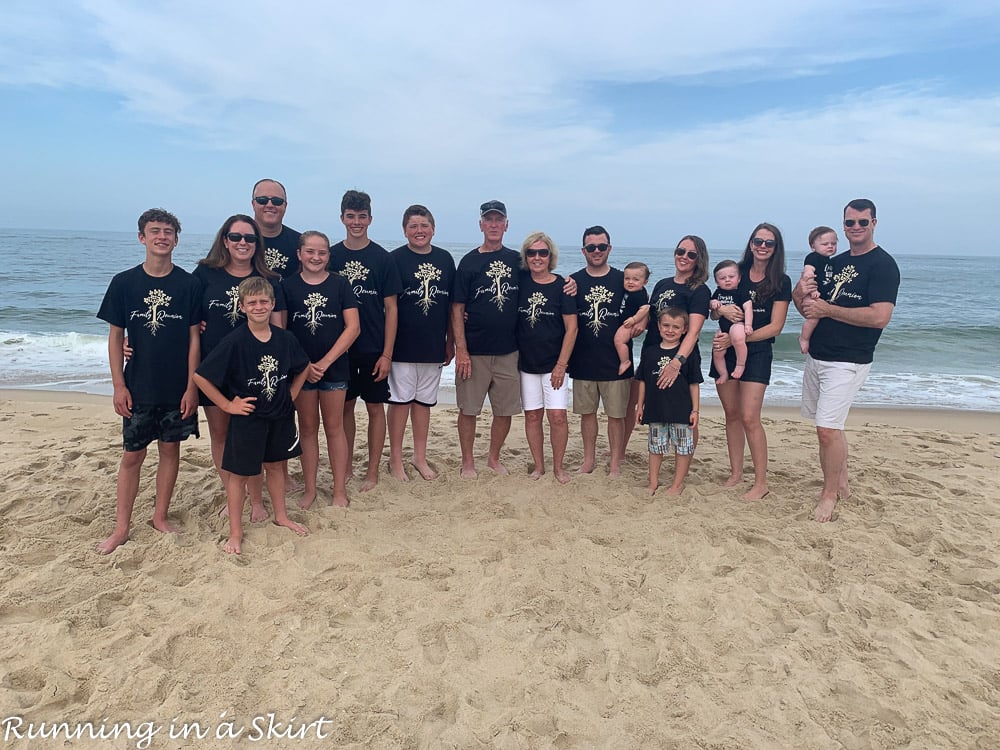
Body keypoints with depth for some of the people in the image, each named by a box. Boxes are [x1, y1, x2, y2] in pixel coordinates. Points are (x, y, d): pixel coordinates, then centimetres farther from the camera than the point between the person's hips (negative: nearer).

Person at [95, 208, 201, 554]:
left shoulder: (188, 284, -4)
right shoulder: (124, 283, -2)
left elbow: (193, 337, -2)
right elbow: (115, 336, 1)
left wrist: (191, 387, -6)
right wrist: (119, 385, -4)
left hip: (177, 388, 0)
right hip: (138, 387, 0)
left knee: (170, 450, 10)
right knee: (132, 455, 7)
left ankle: (160, 516, 26)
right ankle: (121, 527, 18)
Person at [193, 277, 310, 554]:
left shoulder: (285, 338, -5)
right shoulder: (235, 342, -18)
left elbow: (303, 367, 14)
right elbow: (200, 376, -16)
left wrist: (291, 395, 6)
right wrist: (227, 405, -13)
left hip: (281, 416, 4)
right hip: (247, 417, -4)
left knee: (275, 465, 20)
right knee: (239, 474, 6)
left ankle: (281, 516, 37)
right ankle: (235, 533, 19)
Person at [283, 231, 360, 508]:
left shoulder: (340, 284, -1)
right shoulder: (288, 285, 1)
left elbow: (353, 327, -6)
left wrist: (325, 362, -12)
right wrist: (303, 365, -10)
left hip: (334, 368, -1)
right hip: (300, 368, 1)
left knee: (334, 427, 7)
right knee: (307, 428, 10)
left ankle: (340, 490, 17)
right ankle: (309, 490, 21)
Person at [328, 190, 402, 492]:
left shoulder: (382, 258, -3)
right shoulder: (331, 256, 3)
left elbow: (391, 308, -3)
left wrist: (387, 354, -9)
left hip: (374, 349, -2)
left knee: (375, 407, 5)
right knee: (345, 406, 11)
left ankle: (372, 471, 17)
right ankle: (346, 466, 27)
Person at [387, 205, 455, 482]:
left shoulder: (444, 259, 6)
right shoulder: (395, 258, -5)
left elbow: (451, 304, 10)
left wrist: (451, 341, 9)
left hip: (434, 345, 4)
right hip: (403, 345, -3)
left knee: (424, 401, 13)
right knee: (400, 400, 4)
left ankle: (420, 458, 25)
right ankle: (395, 459, 18)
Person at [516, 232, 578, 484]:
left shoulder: (562, 286, -5)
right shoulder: (520, 282, 0)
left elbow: (571, 328, -6)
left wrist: (561, 365, -9)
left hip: (554, 363, -2)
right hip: (526, 363, 2)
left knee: (557, 415, -6)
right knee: (532, 415, 8)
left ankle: (558, 467, 13)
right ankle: (538, 466, 21)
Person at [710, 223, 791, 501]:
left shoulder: (781, 282, -2)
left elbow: (775, 327, -7)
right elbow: (712, 312, 10)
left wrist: (737, 339, -17)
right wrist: (722, 309, -15)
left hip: (756, 353, -4)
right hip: (725, 351, 4)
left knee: (749, 418, -9)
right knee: (731, 415, 9)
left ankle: (761, 482, 2)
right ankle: (736, 473, 20)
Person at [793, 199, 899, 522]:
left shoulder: (883, 265, -9)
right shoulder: (834, 263, 13)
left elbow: (880, 317, -21)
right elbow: (809, 310, 15)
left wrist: (828, 309, -19)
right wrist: (800, 295, -8)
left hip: (847, 362, -7)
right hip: (816, 356, 8)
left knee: (827, 429, -11)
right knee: (831, 426, 16)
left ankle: (829, 494, 4)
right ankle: (842, 484, 30)